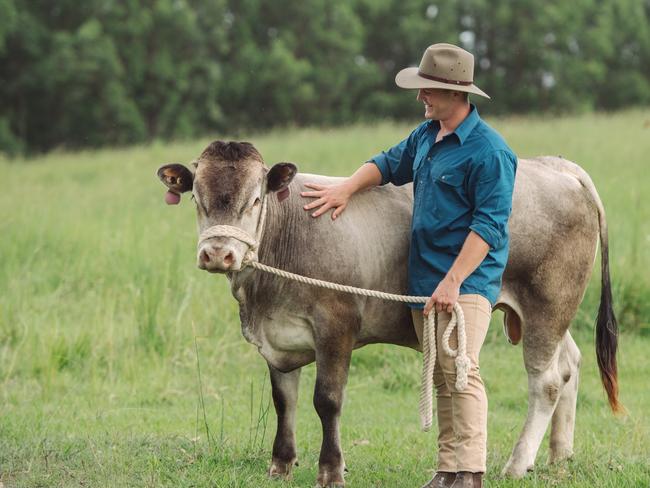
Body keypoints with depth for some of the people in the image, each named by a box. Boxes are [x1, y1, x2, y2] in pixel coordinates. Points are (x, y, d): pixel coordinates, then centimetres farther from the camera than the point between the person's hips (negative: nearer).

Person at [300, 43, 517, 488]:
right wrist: (347, 189, 14)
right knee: (441, 376, 9)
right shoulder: (427, 135, 13)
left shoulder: (488, 150, -13)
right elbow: (389, 164, 31)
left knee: (460, 371, -16)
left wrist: (454, 280, -22)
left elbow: (490, 224, -17)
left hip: (468, 280, -8)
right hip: (424, 276, 8)